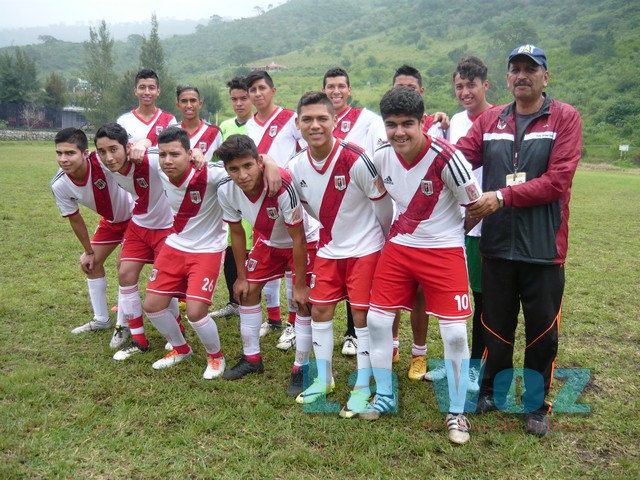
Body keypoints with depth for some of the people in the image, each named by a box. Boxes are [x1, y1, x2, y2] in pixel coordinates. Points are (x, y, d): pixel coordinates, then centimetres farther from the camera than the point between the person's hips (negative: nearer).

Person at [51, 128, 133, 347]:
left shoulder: (103, 161, -38)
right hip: (110, 219, 6)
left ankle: (122, 325, 8)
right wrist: (88, 251, 5)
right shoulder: (59, 186, -21)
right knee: (92, 263, 11)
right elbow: (75, 219, -4)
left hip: (133, 215, -6)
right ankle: (101, 320, 31)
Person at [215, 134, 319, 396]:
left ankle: (301, 367, 5)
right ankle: (251, 358, 26)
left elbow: (298, 238, -29)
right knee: (247, 292, 8)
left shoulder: (282, 186, -39)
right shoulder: (225, 190, -22)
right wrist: (242, 276, 2)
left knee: (303, 301, -13)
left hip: (305, 241, -6)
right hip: (269, 241, 6)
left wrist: (300, 285, -22)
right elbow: (236, 232, -4)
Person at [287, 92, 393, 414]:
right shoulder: (297, 166, -5)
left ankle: (362, 387, 13)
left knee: (362, 316, -1)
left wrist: (384, 241, 2)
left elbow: (382, 203, -11)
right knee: (320, 312, 8)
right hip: (328, 250, 5)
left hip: (365, 249, -5)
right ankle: (324, 379, 26)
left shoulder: (356, 159, -22)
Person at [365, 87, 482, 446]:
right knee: (377, 321, 4)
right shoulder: (381, 157, -6)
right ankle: (385, 397, 25)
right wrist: (394, 228, 11)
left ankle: (457, 412, 16)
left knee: (455, 333, -5)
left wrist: (447, 233, 4)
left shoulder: (446, 157, -21)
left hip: (444, 251, -4)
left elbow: (475, 207, -10)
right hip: (398, 246, 5)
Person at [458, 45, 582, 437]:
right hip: (496, 244, 3)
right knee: (496, 326, 15)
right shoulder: (489, 121, 9)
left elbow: (557, 182, -13)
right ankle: (493, 394, 36)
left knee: (542, 330, 10)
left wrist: (502, 197, -18)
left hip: (543, 247, -2)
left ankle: (536, 405, 30)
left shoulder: (565, 118, -3)